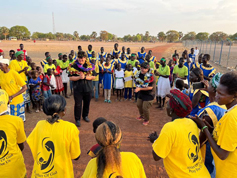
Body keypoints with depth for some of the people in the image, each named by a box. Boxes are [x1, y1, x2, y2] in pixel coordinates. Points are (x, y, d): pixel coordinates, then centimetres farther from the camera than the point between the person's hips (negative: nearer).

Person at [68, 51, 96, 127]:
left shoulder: (90, 66, -2)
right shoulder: (73, 66, -5)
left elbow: (93, 76, -5)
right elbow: (71, 78, -7)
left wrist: (85, 77, -18)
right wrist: (79, 77, -23)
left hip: (88, 88, 2)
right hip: (78, 89, -2)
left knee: (87, 103, 16)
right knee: (78, 105, 4)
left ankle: (85, 116, 39)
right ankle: (77, 119, 20)